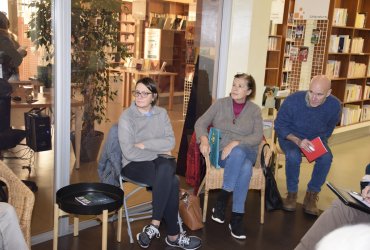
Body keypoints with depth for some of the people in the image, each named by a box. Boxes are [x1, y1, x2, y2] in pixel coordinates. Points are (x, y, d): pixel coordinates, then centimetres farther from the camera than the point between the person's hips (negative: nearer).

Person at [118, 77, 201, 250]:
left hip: (159, 161, 4)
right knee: (171, 181, -30)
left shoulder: (161, 113, 5)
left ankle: (154, 226, -25)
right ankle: (173, 236, -19)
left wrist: (144, 145, -15)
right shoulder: (126, 117, -8)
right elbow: (129, 153, -16)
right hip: (134, 164, -4)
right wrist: (158, 149, -10)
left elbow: (170, 143, -6)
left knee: (166, 168, -34)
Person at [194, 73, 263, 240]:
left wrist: (235, 143, -22)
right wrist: (204, 138, -18)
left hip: (246, 152, 1)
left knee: (245, 168, -37)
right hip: (221, 152, -1)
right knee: (241, 162, -37)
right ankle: (237, 218, -26)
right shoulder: (220, 104, 6)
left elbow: (257, 136, -6)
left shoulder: (255, 110, 6)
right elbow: (201, 123, 3)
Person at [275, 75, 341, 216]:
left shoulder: (334, 105, -15)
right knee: (293, 156, -34)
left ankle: (311, 196, -7)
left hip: (317, 138, 3)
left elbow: (329, 128, 6)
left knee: (326, 158, -27)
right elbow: (279, 126, -14)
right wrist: (297, 141, -28)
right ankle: (292, 193, -9)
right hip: (290, 137, -2)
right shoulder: (293, 100, -25)